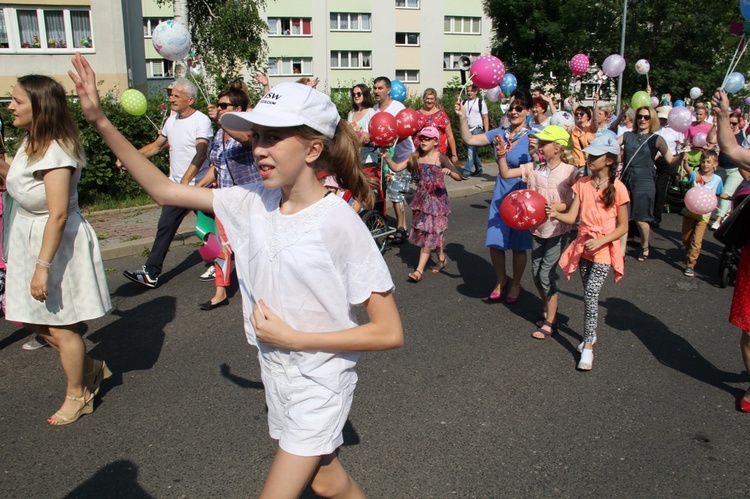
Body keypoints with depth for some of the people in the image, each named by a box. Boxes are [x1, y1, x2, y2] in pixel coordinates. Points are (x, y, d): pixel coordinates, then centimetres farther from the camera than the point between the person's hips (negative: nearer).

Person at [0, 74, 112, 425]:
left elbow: (58, 215, -25)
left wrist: (43, 266, -25)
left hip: (57, 243, -10)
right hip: (29, 238, 10)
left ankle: (77, 396, 26)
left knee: (60, 325, 5)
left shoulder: (56, 151, -22)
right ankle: (91, 369, 35)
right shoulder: (30, 143, 7)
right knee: (35, 320, 17)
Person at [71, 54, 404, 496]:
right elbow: (164, 190, 2)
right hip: (277, 373, 6)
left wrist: (292, 337, -22)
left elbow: (389, 333, -23)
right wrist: (101, 121, -5)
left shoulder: (340, 222, -25)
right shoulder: (254, 201, -7)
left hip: (320, 384, -6)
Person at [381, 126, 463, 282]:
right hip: (421, 198, 6)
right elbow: (396, 168, 3)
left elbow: (459, 177, -14)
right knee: (429, 232, 13)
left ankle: (420, 270, -2)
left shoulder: (440, 157, -10)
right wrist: (386, 156, -13)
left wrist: (449, 172, -35)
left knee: (429, 233, -3)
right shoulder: (416, 157, 4)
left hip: (437, 198, -6)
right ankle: (442, 257, 35)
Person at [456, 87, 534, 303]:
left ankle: (515, 284, 31)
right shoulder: (500, 133, 2)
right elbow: (469, 139, 3)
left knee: (518, 245, 9)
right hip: (500, 195, 4)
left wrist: (537, 153, -32)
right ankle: (501, 279, 33)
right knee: (494, 242, 8)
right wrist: (462, 118, -7)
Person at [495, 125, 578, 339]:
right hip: (538, 229, 5)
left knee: (546, 274, -4)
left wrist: (558, 207, -26)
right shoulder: (534, 168, -1)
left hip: (558, 230, -5)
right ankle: (548, 310, 34)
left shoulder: (569, 171, -13)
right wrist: (501, 153, -12)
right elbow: (506, 174, 0)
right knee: (536, 273, 11)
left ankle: (550, 321, 10)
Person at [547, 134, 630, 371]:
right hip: (583, 247, 5)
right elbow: (572, 217, -5)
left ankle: (588, 346, -4)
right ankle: (591, 333, 33)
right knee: (589, 295, 15)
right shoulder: (582, 184, 2)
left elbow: (623, 227, -7)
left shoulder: (617, 188, -11)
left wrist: (601, 241, -21)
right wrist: (556, 214, -26)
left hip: (604, 250, -5)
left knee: (590, 295, -14)